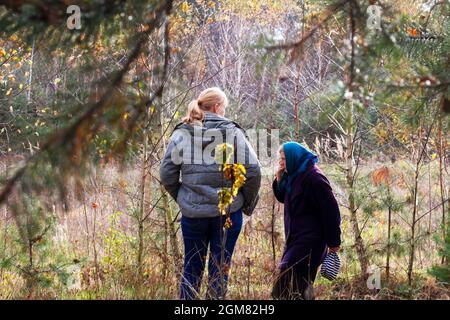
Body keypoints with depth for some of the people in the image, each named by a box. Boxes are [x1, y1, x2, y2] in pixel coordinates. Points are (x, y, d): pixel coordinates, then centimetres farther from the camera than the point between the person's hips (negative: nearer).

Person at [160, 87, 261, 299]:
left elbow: (167, 174, -1)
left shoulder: (181, 133, 1)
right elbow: (253, 171, -9)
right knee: (220, 268, 8)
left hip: (192, 212, 2)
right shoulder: (233, 132, -5)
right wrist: (248, 204, 4)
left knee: (192, 268, 15)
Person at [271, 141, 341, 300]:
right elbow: (282, 197, 25)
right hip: (296, 237, 9)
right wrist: (279, 179, 5)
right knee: (301, 285, 12)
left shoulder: (313, 178, -16)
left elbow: (330, 210, -17)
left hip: (310, 240, -9)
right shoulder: (294, 176, 12)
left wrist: (333, 241, -15)